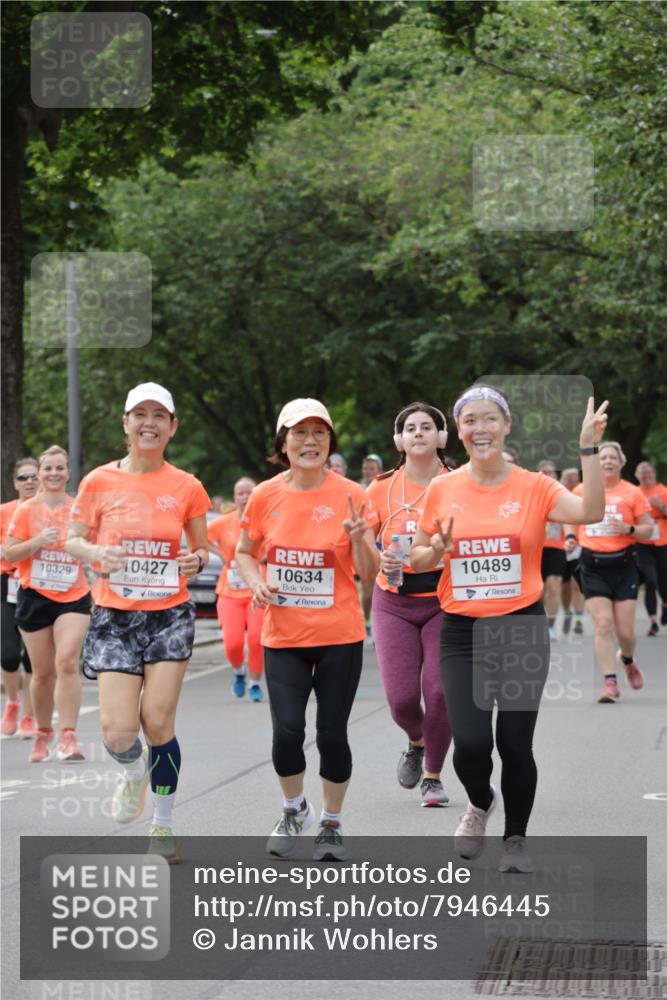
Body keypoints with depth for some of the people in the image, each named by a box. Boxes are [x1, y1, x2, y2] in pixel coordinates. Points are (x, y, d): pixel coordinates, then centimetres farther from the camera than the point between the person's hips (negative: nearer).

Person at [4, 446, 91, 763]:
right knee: (43, 671, 5)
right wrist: (38, 542, -17)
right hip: (35, 597, 0)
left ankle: (68, 736, -20)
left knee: (67, 661, -19)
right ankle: (43, 733, 27)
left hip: (74, 597, 0)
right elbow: (9, 553, -3)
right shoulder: (26, 510, 1)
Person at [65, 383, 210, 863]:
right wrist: (96, 553, -15)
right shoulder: (100, 481, 0)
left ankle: (164, 824, 13)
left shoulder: (186, 487, 1)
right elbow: (74, 540, 6)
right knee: (118, 730, -9)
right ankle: (135, 773, 28)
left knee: (158, 721, -6)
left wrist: (197, 561, -11)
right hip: (116, 616, 0)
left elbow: (203, 548, 12)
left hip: (170, 614, 0)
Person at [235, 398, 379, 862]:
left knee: (332, 733, 2)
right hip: (283, 636, 1)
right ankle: (294, 810, 18)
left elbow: (369, 573, -5)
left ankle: (332, 824, 24)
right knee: (287, 730, -11)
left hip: (340, 636, -1)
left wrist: (358, 537, -24)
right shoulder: (265, 497, -1)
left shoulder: (351, 496, -6)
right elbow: (245, 553, 15)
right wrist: (257, 583, -5)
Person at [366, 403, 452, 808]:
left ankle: (433, 776, 12)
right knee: (402, 698, -8)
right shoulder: (382, 489, 0)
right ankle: (416, 742, 29)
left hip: (445, 601, -1)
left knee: (440, 692, -11)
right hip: (395, 603, 1)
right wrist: (380, 560, -15)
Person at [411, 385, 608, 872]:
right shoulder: (442, 490, 2)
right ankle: (481, 801, 24)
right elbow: (417, 559, 11)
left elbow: (590, 511, -19)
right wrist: (437, 550, -10)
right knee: (470, 743, -11)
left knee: (515, 743, -1)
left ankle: (516, 839, 23)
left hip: (522, 628, -1)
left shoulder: (533, 487, -3)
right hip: (462, 631, 1)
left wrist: (590, 448, -25)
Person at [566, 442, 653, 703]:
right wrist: (571, 537, 2)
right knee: (603, 625, -10)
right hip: (593, 566, 1)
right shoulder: (582, 491, 5)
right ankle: (610, 682, -6)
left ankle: (627, 660, 34)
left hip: (623, 564, -1)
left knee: (625, 630, -1)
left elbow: (648, 529, 3)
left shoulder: (632, 493, 0)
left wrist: (629, 529, -16)